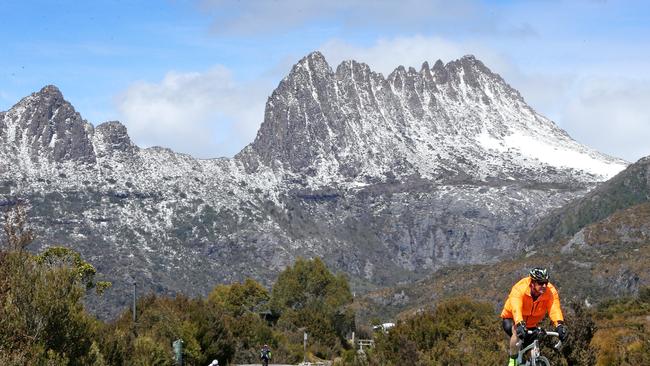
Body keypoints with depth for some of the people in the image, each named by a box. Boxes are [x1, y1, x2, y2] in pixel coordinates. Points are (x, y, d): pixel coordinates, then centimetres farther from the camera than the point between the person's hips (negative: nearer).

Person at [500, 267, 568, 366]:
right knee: (517, 332, -35)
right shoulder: (519, 289, -34)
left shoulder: (551, 291, -26)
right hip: (511, 320, -4)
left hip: (531, 324, 4)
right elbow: (516, 308, -50)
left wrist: (560, 325, -60)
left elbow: (554, 309, -41)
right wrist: (520, 325, -68)